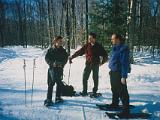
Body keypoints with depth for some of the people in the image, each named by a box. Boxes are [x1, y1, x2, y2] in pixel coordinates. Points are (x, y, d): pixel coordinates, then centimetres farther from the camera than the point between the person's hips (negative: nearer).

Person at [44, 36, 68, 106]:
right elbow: (46, 58, -1)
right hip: (52, 68, -3)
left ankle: (58, 97, 24)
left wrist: (62, 63, -14)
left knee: (59, 83, 9)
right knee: (51, 83, -3)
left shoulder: (63, 51, 8)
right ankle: (48, 99, 3)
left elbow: (66, 58, 5)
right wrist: (52, 63, -16)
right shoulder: (50, 50, 1)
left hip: (60, 68, 3)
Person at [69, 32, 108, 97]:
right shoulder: (86, 46, 2)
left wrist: (102, 62, -1)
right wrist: (72, 57, 0)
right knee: (84, 78, -1)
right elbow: (79, 52, 3)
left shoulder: (98, 47, -1)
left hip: (95, 65, -1)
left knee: (95, 79, 5)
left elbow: (105, 55, 6)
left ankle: (94, 92, 17)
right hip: (88, 64, 2)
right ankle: (84, 91, 13)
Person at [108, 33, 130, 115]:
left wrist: (124, 76, -23)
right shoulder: (115, 48, 10)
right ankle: (114, 104, 39)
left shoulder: (123, 48, -19)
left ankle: (126, 110, 5)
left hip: (119, 73, -9)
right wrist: (111, 70, 21)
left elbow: (125, 63, -22)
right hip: (113, 72, 10)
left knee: (122, 92, -3)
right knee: (114, 90, 22)